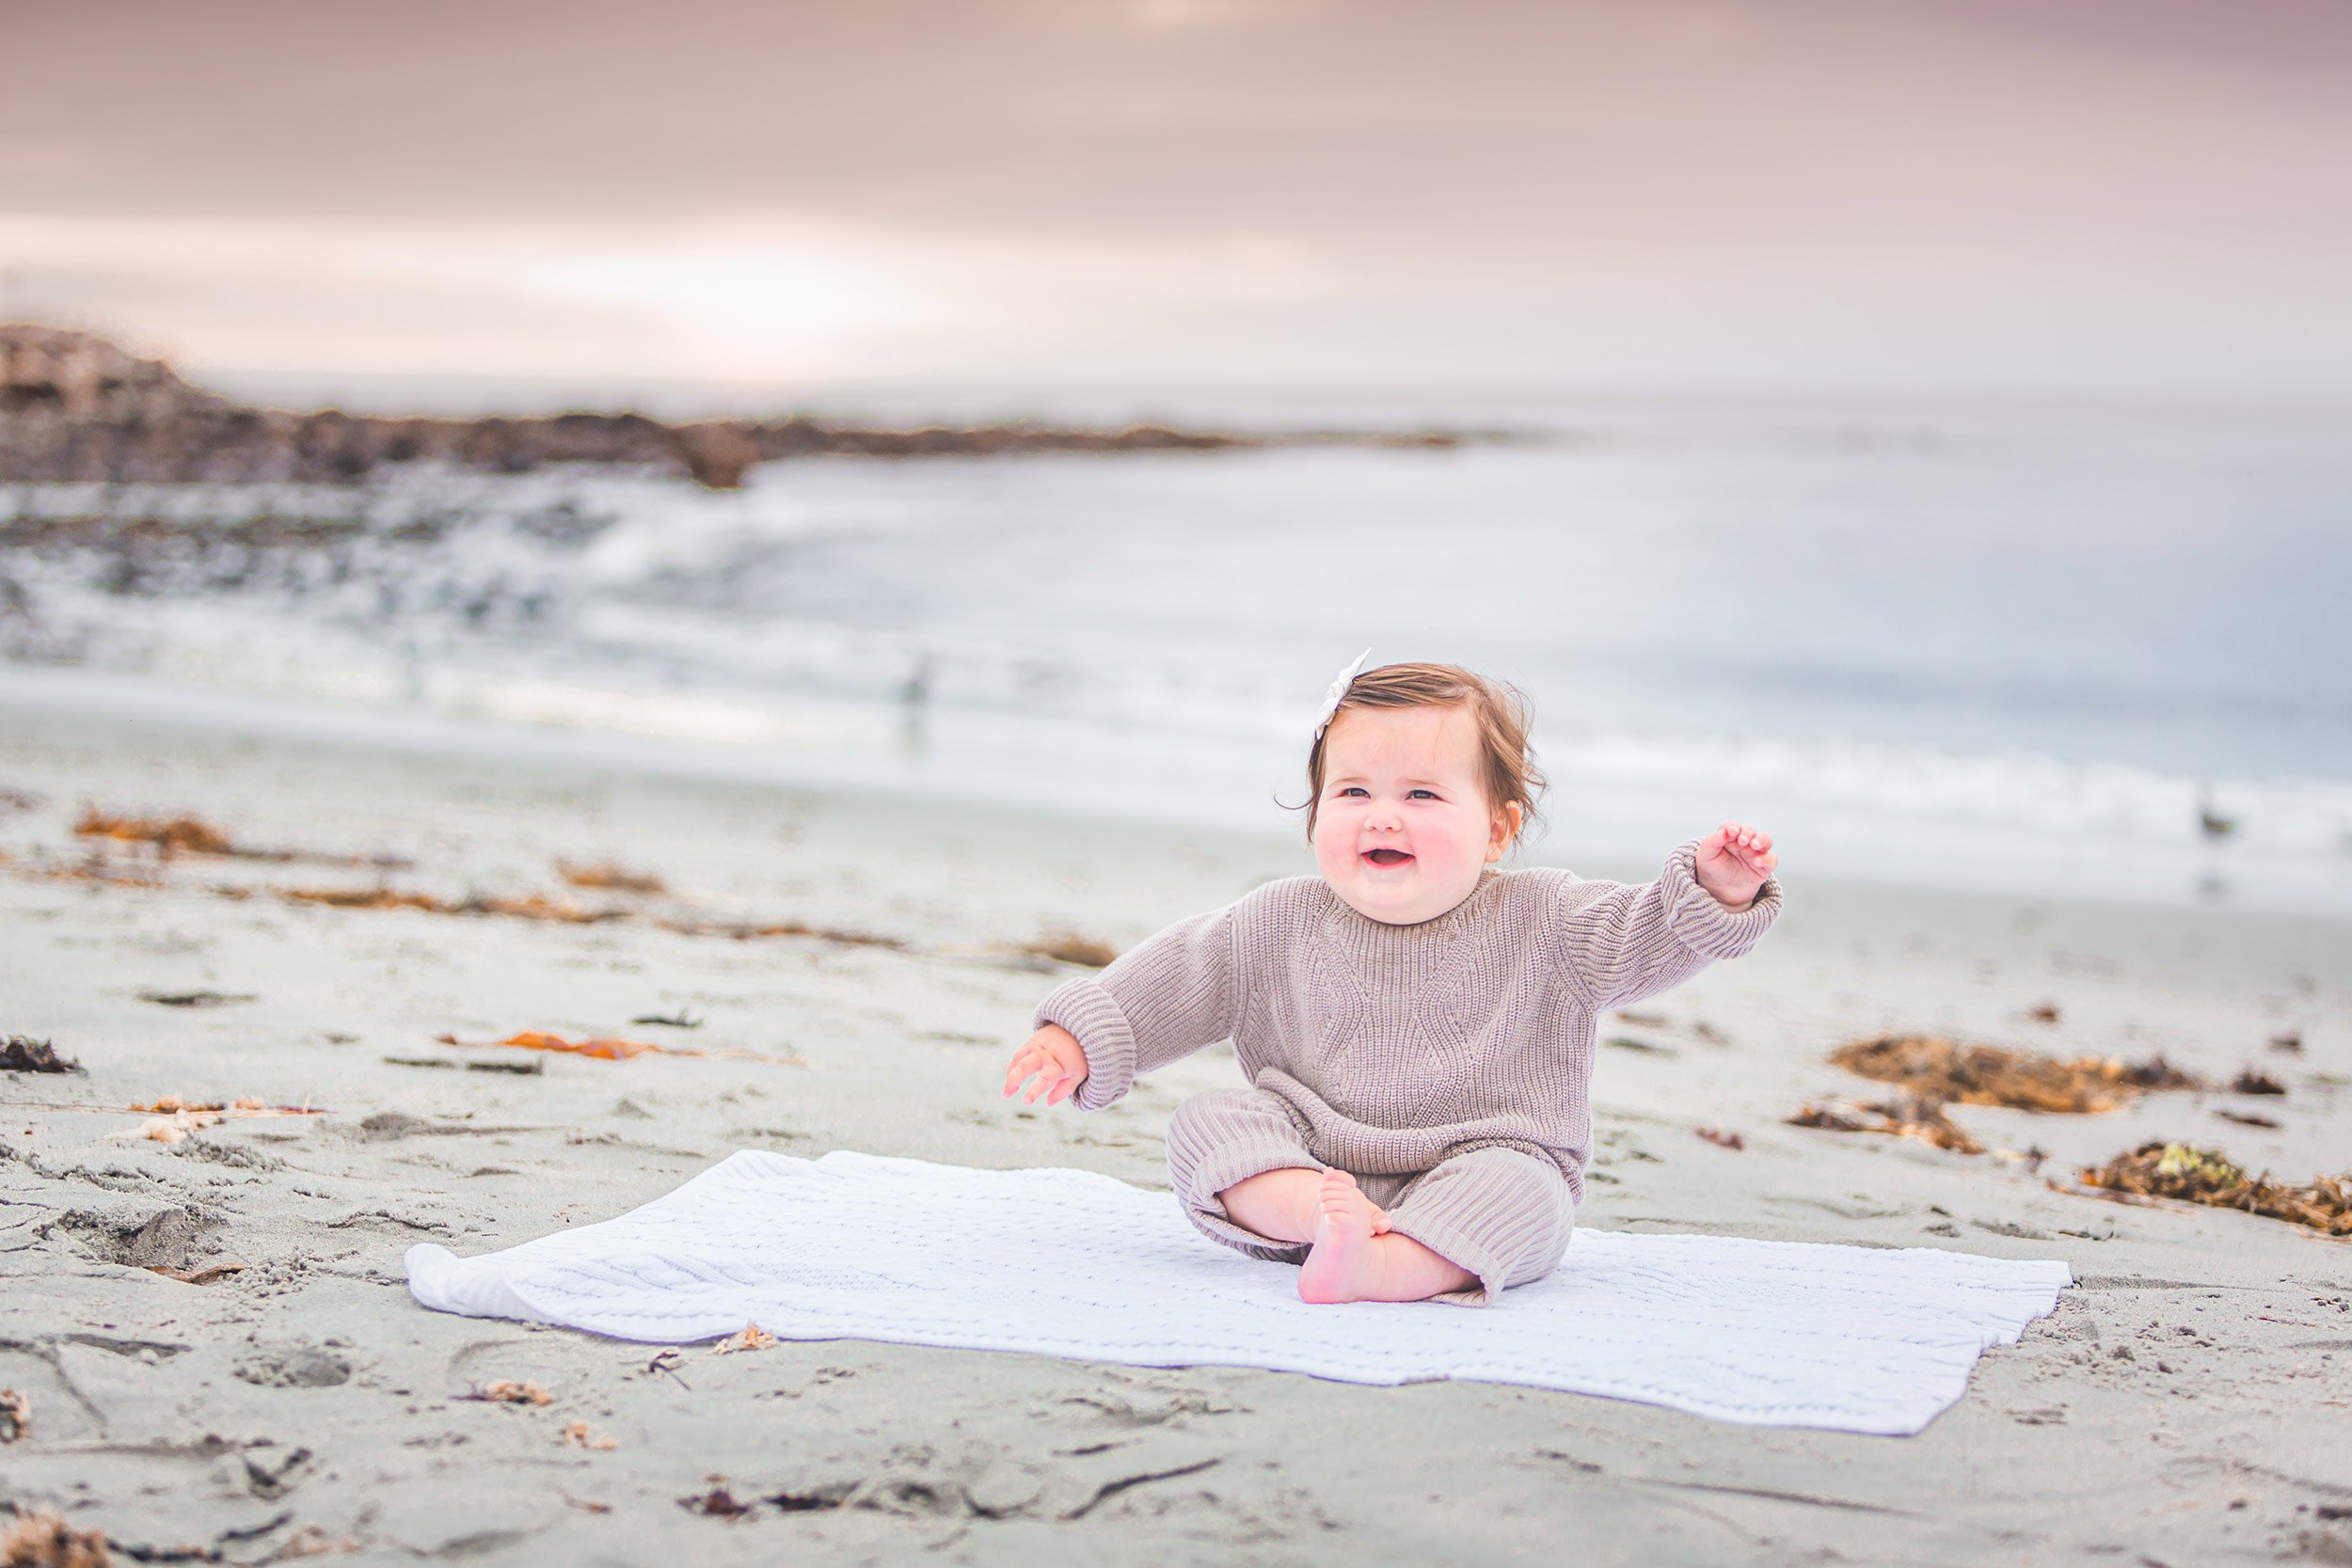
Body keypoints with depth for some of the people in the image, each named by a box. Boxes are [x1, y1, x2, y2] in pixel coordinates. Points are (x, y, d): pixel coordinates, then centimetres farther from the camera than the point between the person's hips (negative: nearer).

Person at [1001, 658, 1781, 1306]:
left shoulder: (1541, 922, 0)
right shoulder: (1282, 925, 5)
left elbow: (1647, 935, -3)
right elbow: (1183, 973, 10)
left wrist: (1716, 890, -23)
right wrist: (1083, 1037, 2)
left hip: (1478, 1167, -2)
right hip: (1299, 1156, 3)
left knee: (1518, 1191, -35)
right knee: (1205, 1120, -19)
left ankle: (1378, 1266, -59)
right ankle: (1317, 1213, -44)